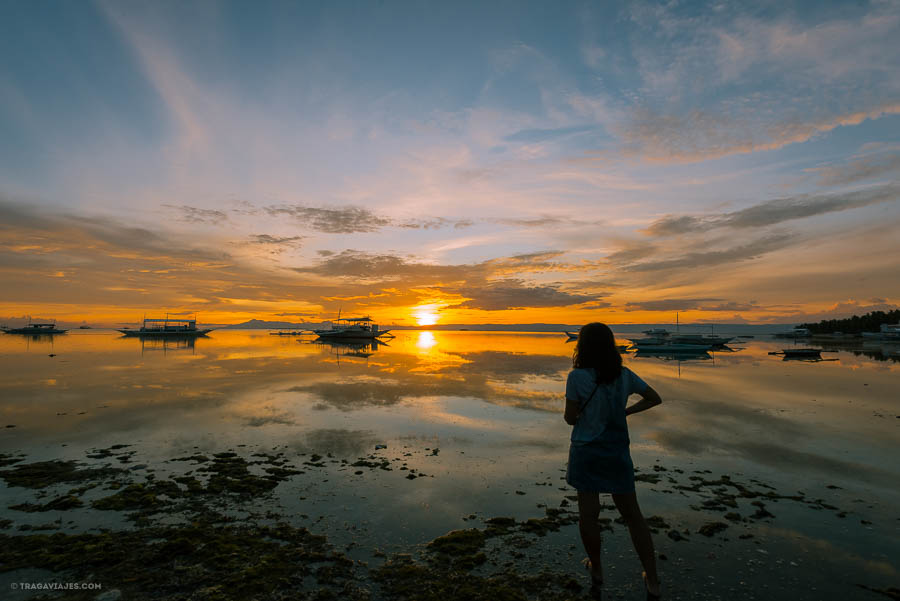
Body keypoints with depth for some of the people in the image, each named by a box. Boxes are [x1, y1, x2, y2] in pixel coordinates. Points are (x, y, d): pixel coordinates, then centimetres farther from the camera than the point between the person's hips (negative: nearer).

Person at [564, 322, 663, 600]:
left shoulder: (577, 377, -17)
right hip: (617, 452, 4)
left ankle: (596, 571, 27)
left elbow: (570, 418, -10)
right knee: (632, 514, 14)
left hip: (586, 452, -3)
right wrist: (623, 412, 9)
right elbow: (654, 398, 10)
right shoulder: (625, 375, -3)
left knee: (588, 514, 11)